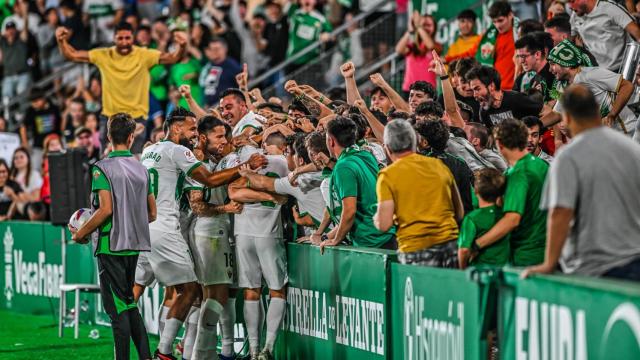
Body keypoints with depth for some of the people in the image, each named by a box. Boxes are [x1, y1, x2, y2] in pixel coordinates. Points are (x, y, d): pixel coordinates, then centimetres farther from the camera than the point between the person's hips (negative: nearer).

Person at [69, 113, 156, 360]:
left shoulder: (102, 168, -10)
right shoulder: (142, 169, 9)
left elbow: (106, 209, -19)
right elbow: (152, 214, 11)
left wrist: (80, 234, -8)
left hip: (111, 245, -6)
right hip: (135, 245, 6)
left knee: (117, 307, -3)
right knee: (129, 303, 16)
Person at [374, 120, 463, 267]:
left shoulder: (388, 175, -2)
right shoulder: (439, 165, 10)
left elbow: (384, 224, -7)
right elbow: (460, 213, 15)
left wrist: (376, 219, 14)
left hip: (415, 248, -3)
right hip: (450, 243, 3)